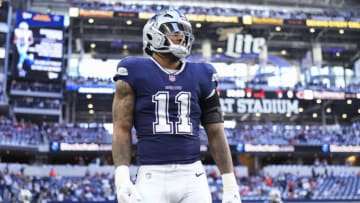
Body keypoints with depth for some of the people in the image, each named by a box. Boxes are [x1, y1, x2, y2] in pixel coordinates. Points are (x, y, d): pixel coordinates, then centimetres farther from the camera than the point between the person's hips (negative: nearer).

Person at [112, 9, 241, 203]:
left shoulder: (200, 76, 10)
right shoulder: (136, 72, 1)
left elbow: (216, 133, 12)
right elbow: (122, 129, -3)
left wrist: (230, 184, 8)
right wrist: (122, 178, -15)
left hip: (193, 176, 3)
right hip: (152, 177, -3)